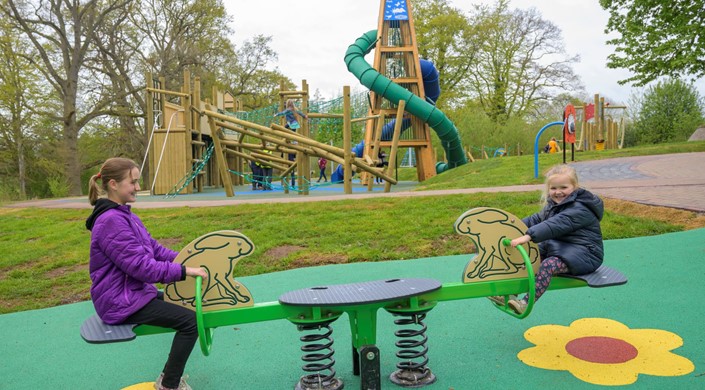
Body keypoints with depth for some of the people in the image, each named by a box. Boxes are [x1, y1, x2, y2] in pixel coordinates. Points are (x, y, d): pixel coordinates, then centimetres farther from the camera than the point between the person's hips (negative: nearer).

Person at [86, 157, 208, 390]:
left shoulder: (124, 215, 11)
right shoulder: (111, 221, -22)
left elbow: (155, 249, 11)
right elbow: (141, 266, -27)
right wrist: (184, 271, -25)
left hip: (133, 292, 11)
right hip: (120, 303, -11)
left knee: (189, 305, 16)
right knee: (190, 320, -16)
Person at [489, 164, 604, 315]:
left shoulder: (580, 209, -20)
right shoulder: (554, 205, 12)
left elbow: (556, 225, -33)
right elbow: (537, 219, 19)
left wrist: (528, 236, -43)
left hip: (584, 253, -10)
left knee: (549, 264, -32)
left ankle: (527, 302, -32)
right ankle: (512, 294, -2)